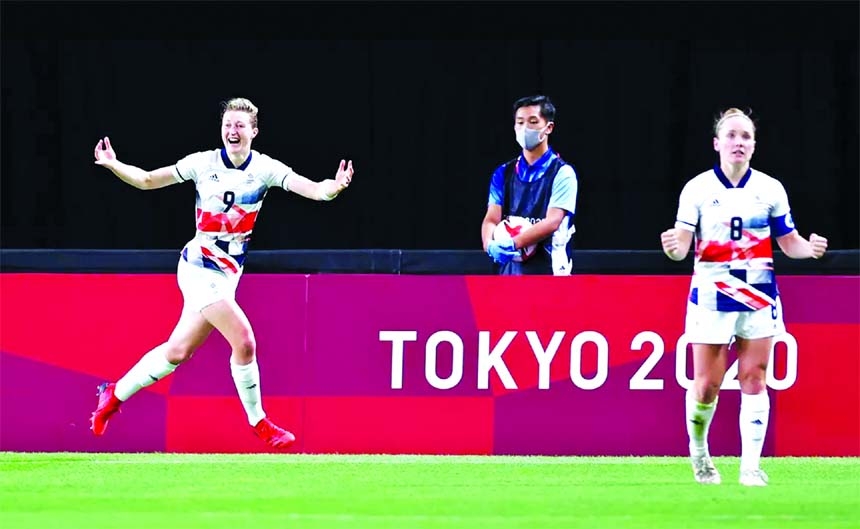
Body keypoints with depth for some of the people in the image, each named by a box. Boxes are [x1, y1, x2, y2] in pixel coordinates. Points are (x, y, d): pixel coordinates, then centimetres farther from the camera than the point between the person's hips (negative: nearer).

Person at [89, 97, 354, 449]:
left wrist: (334, 187, -37)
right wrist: (114, 166, -14)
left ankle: (115, 394, 29)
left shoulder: (265, 169, -3)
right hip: (199, 266, -4)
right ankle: (258, 423, 1)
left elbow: (313, 190, -16)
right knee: (244, 342, -15)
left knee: (177, 351, 10)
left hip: (228, 274, 4)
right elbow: (148, 180, 2)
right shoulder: (203, 163, -7)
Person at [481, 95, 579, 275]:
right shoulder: (503, 173, 12)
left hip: (549, 270, -4)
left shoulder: (562, 173, -3)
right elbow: (491, 219, 4)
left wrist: (513, 244, -24)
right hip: (511, 267, 4)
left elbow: (552, 222, -13)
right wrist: (491, 245, -19)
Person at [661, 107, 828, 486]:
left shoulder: (770, 189, 4)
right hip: (712, 295, -1)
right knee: (707, 384, -1)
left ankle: (750, 466, -2)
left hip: (758, 295, 1)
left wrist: (809, 248, -13)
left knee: (753, 379, -3)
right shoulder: (697, 189, -2)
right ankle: (698, 450, 24)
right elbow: (683, 243, -7)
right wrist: (674, 247, -30)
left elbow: (788, 242, 8)